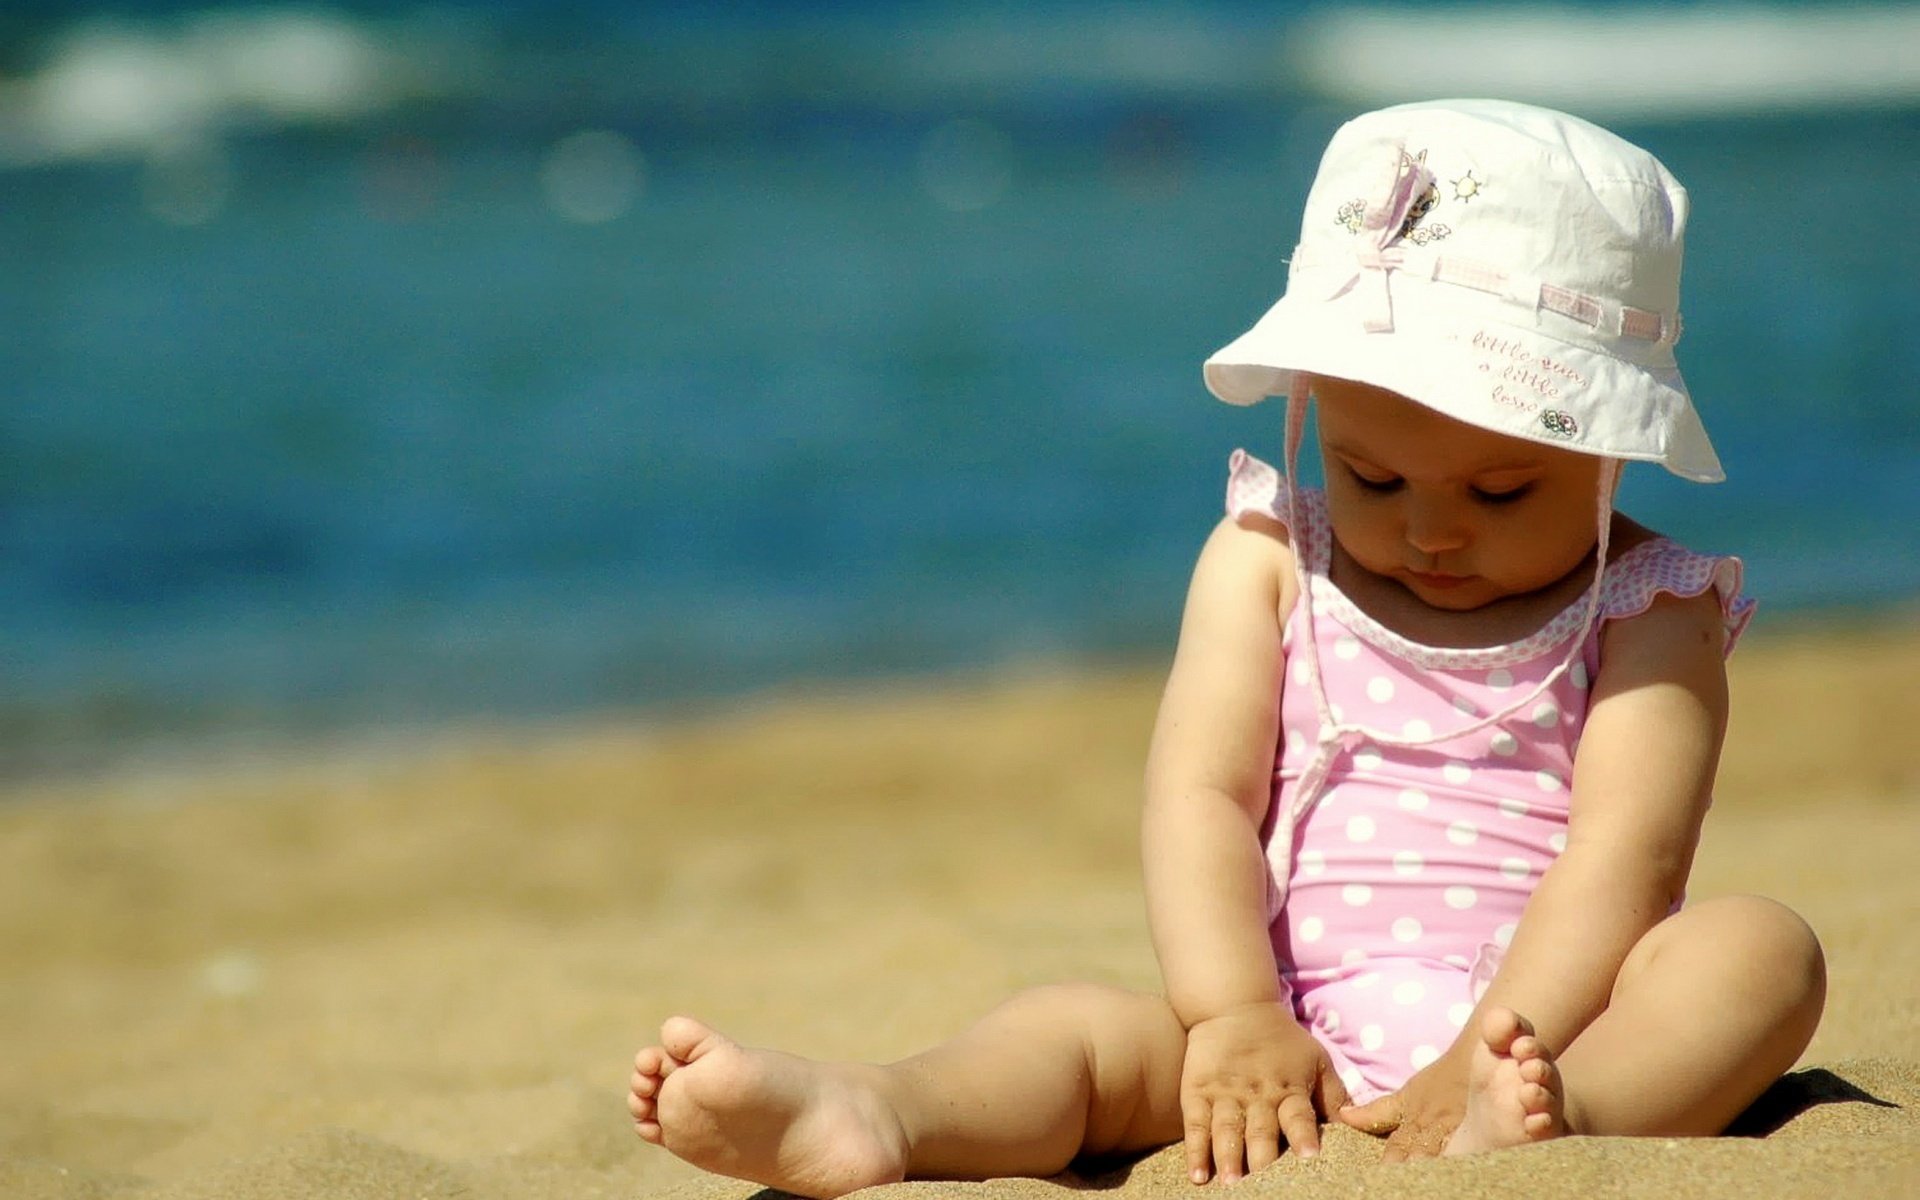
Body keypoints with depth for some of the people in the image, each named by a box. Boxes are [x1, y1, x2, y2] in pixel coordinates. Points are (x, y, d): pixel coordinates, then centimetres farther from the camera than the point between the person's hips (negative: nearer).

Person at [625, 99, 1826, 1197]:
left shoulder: (1647, 613, 4)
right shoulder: (1269, 561, 12)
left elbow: (1626, 854, -9)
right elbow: (1200, 797, 0)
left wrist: (1489, 1054, -25)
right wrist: (1233, 1014, -18)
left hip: (1553, 1029, -2)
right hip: (1300, 1040, 2)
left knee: (1758, 946, -28)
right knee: (1090, 1025, -22)